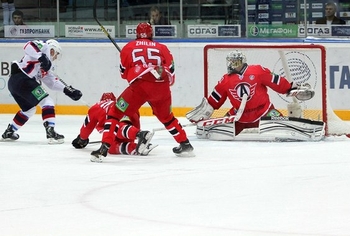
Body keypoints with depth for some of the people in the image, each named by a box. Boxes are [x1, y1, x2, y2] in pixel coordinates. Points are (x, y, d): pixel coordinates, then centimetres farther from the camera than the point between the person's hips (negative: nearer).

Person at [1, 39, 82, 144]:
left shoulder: (46, 65, 28)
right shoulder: (44, 47, 3)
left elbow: (52, 81, 25)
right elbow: (28, 46, -17)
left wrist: (67, 89, 17)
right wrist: (41, 57, -28)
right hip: (22, 79, -10)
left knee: (29, 109, 29)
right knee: (47, 102, -11)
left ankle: (9, 131, 39)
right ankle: (50, 131, -22)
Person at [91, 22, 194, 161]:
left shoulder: (128, 47, 19)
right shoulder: (162, 48, 22)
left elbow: (123, 73, 24)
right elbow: (171, 72, 17)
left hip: (139, 86, -3)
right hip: (161, 87, 3)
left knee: (115, 113, 4)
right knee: (166, 117, 29)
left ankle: (105, 147, -11)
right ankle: (185, 145, 33)